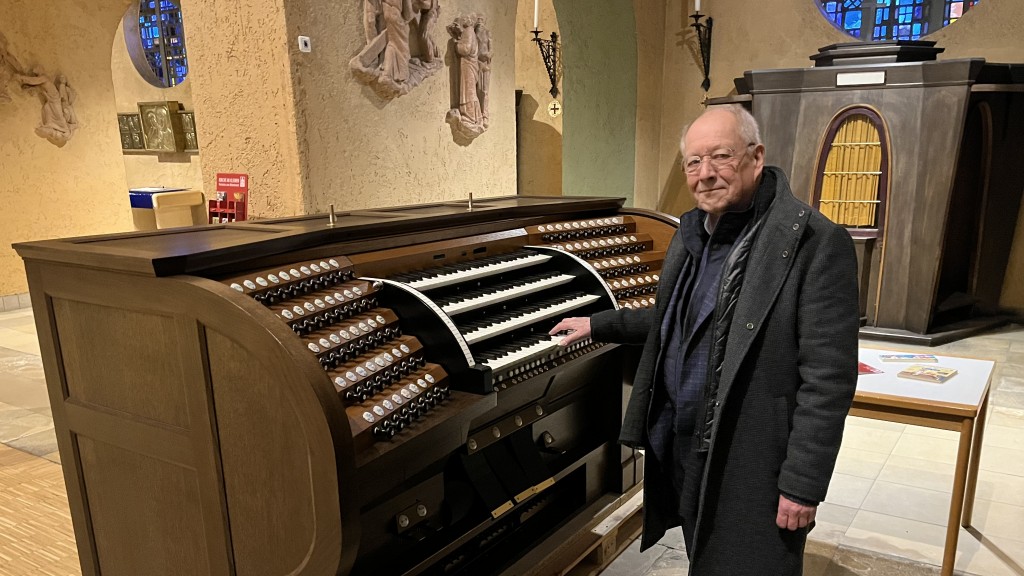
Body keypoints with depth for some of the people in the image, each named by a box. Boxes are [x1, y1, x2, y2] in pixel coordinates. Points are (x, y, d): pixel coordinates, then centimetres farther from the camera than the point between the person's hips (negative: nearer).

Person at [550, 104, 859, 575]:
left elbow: (827, 379, -20)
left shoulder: (815, 243, -19)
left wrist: (803, 484, -19)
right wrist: (597, 325, 17)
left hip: (750, 464, -7)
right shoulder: (691, 232, 6)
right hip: (680, 446, 7)